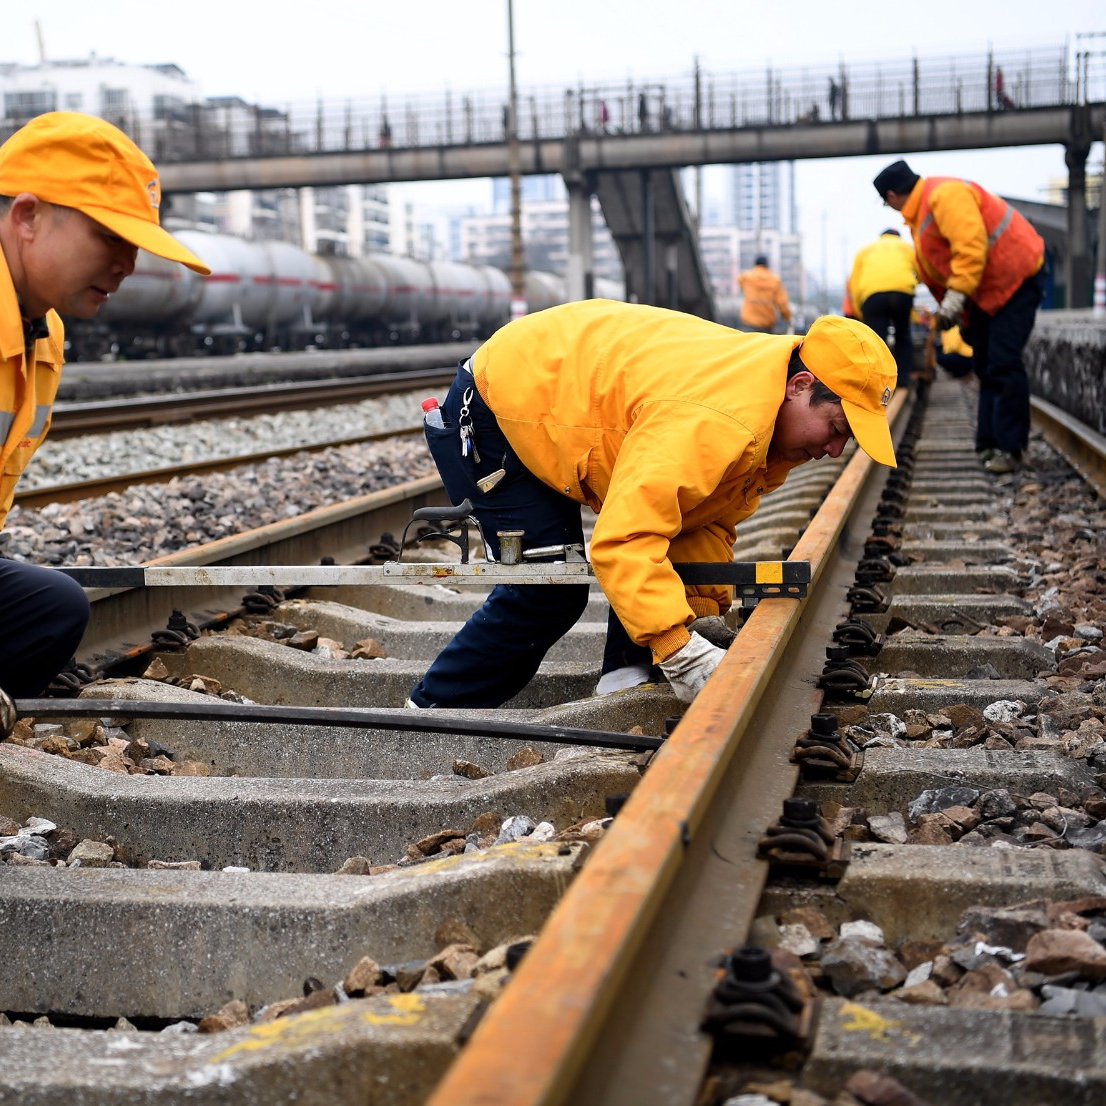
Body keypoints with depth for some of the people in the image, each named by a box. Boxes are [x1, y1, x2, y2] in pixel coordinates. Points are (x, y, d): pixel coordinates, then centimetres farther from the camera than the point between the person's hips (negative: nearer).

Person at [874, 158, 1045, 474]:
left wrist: (955, 295, -28)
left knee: (1003, 365, -14)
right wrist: (947, 311, 11)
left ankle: (1009, 447, -12)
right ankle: (989, 444, 15)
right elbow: (934, 269, 13)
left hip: (1016, 277, -11)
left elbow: (971, 246, -30)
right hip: (985, 289, 11)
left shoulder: (944, 195, -22)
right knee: (985, 365, 10)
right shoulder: (921, 213, 12)